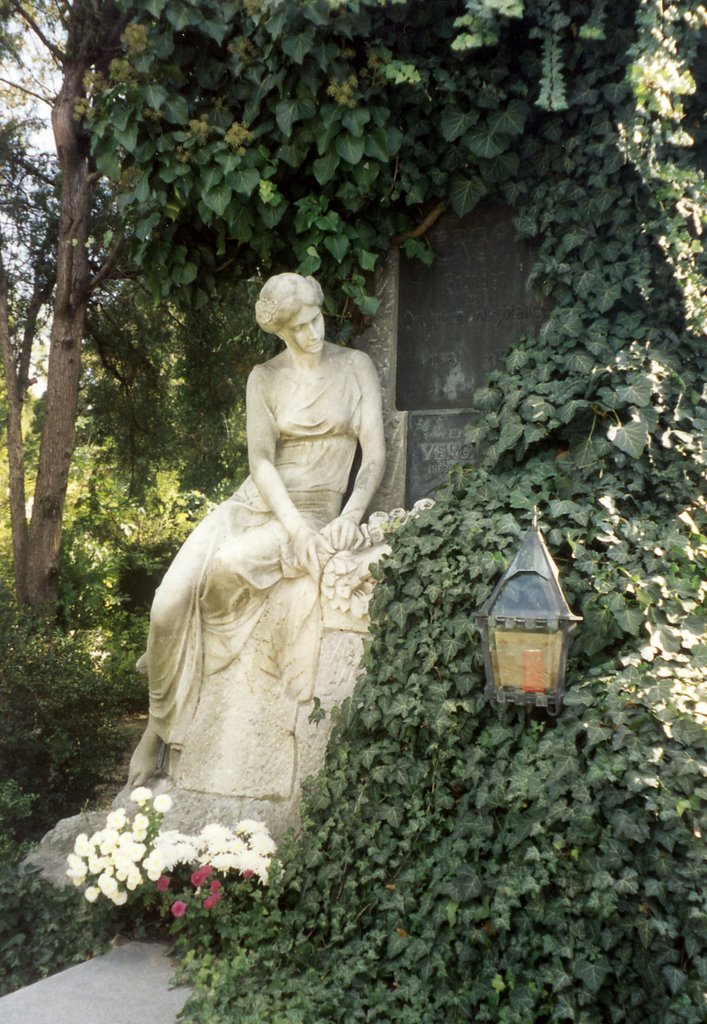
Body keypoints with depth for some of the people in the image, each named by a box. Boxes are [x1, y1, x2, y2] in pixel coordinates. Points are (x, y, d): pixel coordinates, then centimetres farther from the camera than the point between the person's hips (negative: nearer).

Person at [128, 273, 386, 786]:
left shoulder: (355, 367, 3)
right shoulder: (265, 379, 8)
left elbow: (376, 455, -2)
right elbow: (261, 460, -5)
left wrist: (349, 519, -18)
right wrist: (296, 530, -20)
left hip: (317, 510, -3)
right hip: (257, 502, 3)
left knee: (229, 565, -35)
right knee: (170, 603, -18)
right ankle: (158, 728, 1)